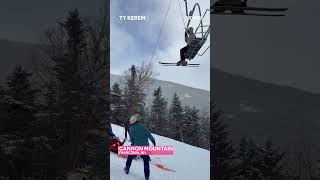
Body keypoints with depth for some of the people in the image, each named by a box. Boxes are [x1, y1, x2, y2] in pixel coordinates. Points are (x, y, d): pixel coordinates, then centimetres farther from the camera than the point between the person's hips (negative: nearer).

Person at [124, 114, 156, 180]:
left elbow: (131, 139, 7)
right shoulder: (142, 126, -8)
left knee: (130, 156, 26)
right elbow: (148, 134, -6)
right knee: (146, 161, 9)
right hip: (145, 146, -1)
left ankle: (127, 169, 34)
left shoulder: (131, 129, -2)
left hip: (136, 146, 1)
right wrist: (153, 140, 3)